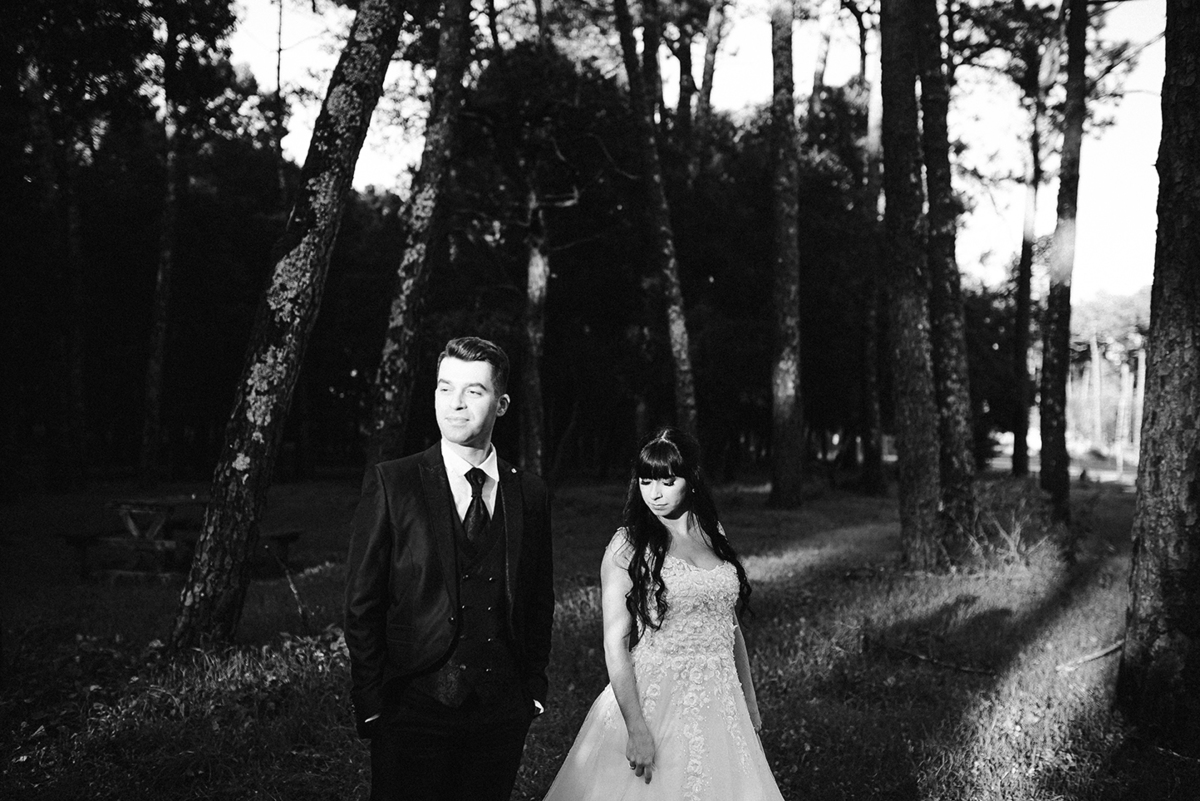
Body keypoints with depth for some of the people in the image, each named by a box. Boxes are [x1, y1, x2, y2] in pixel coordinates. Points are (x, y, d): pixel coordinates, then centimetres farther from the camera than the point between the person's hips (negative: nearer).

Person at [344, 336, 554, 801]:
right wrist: (369, 700, -6)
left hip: (503, 711, 3)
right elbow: (362, 601, -3)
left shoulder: (529, 493, 6)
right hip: (413, 707, -3)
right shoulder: (390, 483, -3)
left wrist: (534, 687, 8)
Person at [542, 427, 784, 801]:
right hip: (655, 700, -4)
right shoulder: (628, 546, -7)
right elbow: (615, 645, -11)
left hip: (720, 706, 5)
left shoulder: (713, 534, 7)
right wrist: (636, 728, -19)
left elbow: (730, 626, 14)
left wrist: (750, 704, 14)